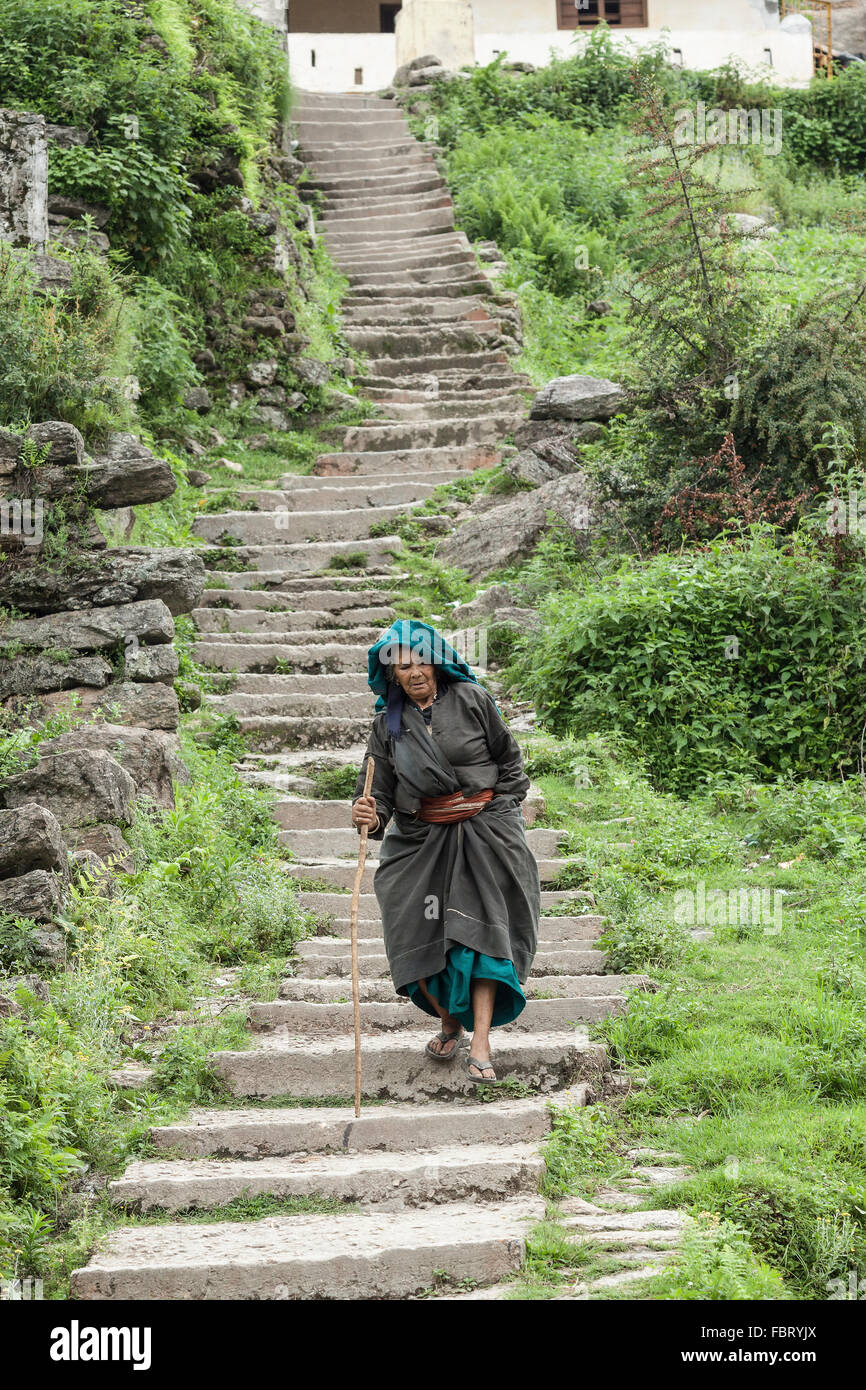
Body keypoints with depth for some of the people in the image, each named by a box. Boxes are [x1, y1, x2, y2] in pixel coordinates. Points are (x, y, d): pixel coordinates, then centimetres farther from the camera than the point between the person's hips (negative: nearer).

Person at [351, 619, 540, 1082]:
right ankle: (449, 1024, 23)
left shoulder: (471, 699, -3)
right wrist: (371, 817, -21)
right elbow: (379, 790, 0)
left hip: (483, 831, -2)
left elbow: (508, 757, 7)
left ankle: (480, 1044, -11)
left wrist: (504, 810, 5)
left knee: (481, 928, -11)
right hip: (421, 839, 3)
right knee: (421, 935, -3)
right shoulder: (388, 723, 3)